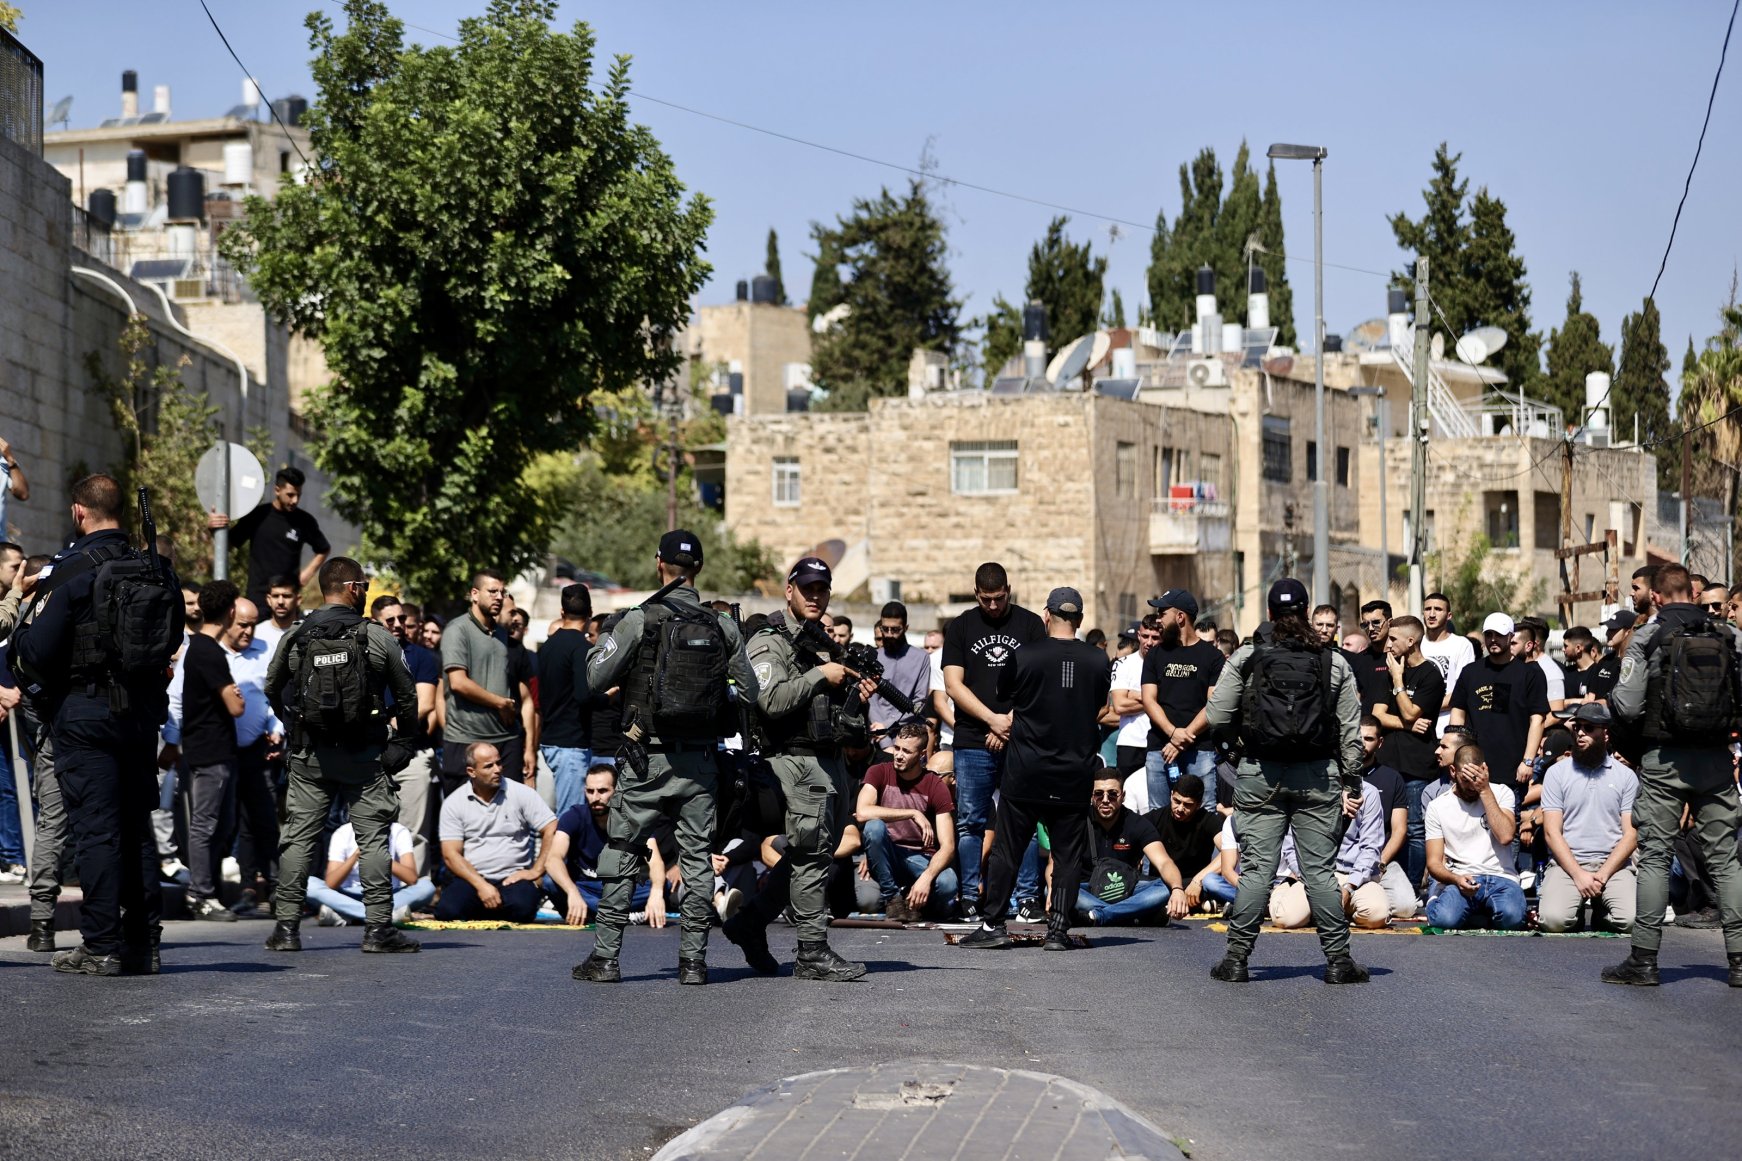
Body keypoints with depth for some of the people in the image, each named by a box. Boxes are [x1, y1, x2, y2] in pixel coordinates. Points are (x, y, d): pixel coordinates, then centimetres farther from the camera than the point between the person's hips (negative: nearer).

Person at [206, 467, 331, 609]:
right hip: (258, 596, 0)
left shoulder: (304, 521, 1)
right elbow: (229, 544, 6)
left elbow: (323, 550, 16)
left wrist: (308, 573, 2)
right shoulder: (257, 516, 0)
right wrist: (212, 527, -13)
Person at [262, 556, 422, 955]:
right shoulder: (377, 637, -4)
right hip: (364, 757, -2)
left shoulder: (294, 638, 2)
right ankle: (378, 928, -1)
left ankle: (286, 926, 7)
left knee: (299, 837, 8)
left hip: (308, 756, 2)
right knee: (373, 838, 2)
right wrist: (402, 742, 10)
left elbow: (272, 690, 12)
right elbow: (407, 694, -1)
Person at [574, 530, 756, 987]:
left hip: (647, 761, -3)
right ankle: (693, 961, 8)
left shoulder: (641, 620, -9)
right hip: (701, 760, 3)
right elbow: (748, 692, 5)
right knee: (697, 858, 8)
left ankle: (605, 958, 5)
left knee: (621, 857, 5)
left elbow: (596, 677, -5)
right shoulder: (723, 626, 1)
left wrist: (607, 639, 12)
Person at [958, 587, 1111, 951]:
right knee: (1068, 853, 7)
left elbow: (1002, 695, 10)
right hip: (1076, 772, 2)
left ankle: (993, 924, 6)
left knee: (1006, 848, 6)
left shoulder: (1023, 656, -8)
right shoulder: (1098, 661, -1)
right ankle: (1058, 930, 3)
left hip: (1026, 771, -2)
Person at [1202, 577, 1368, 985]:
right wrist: (1352, 785, 9)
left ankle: (1236, 958, 4)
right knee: (1321, 870, 4)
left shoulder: (1245, 658, -1)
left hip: (1260, 774, 0)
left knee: (1255, 868, 2)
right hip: (1318, 777, 0)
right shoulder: (1335, 663, 3)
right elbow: (1351, 733, 3)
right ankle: (1337, 959, 6)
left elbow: (1218, 717, -2)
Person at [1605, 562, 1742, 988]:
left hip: (1665, 760, -2)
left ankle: (1644, 958, 3)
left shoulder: (1646, 638, -5)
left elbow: (1627, 706, -9)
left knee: (1654, 855, 4)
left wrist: (1608, 698, 11)